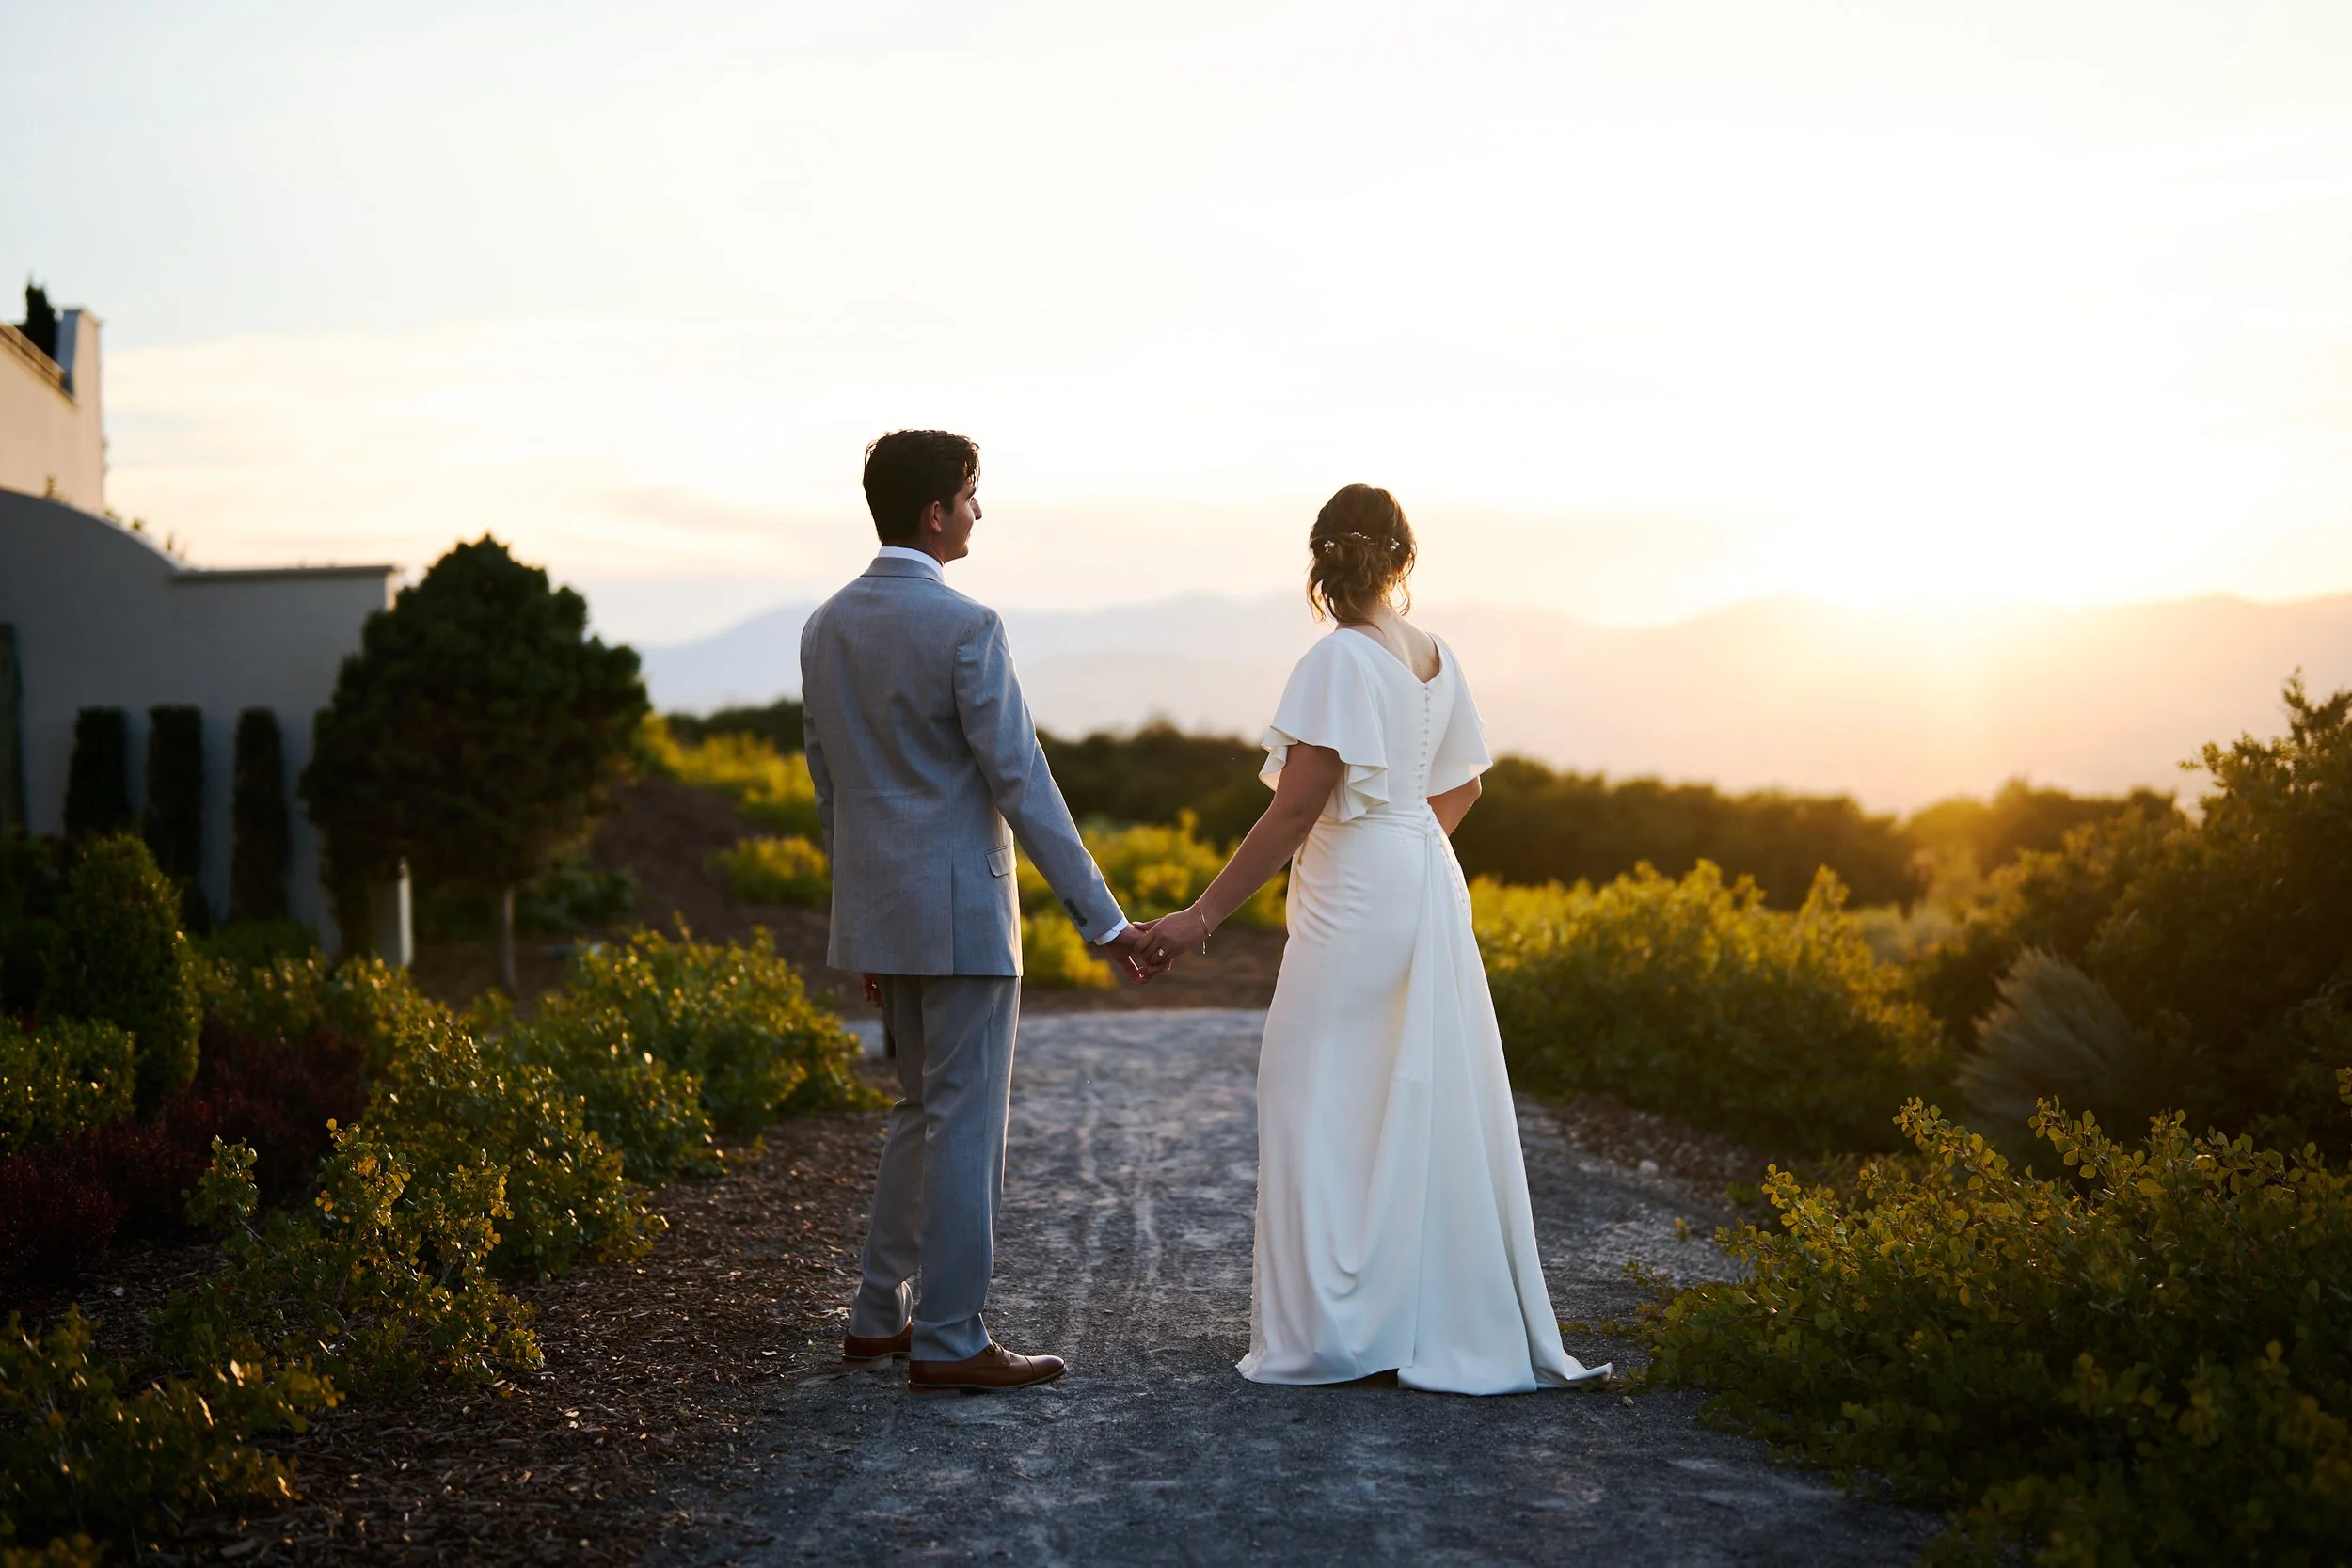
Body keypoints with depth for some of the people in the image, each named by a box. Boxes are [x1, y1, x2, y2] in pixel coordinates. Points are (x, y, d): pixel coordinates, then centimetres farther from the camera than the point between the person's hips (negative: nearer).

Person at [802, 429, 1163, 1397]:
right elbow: (1021, 784, -17)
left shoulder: (825, 629, 8)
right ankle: (948, 1342, 4)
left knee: (924, 1111, 19)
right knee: (965, 1125, 0)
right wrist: (1103, 919, -13)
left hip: (881, 914, 8)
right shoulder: (964, 627, -15)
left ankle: (878, 1318, 22)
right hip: (960, 915, -8)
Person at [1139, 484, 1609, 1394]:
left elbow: (1294, 813, -19)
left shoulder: (1341, 659, -15)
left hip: (1354, 907, -8)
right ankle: (1457, 1324, 16)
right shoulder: (1436, 657, 8)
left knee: (1325, 1113, -1)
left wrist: (1203, 916, -16)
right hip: (1429, 890, 8)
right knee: (1430, 1112, 11)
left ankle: (1338, 1333, 1)